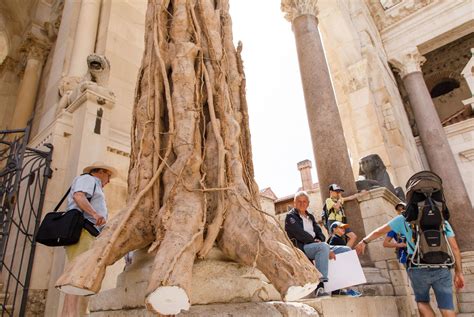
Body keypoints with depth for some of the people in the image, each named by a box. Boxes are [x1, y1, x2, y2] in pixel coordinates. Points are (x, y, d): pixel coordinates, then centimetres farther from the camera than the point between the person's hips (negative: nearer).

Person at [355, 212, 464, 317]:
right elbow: (455, 248, 8)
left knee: (422, 302, 22)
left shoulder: (404, 219, 10)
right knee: (447, 308, 7)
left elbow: (379, 231, 16)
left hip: (418, 269, -1)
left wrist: (364, 241, 29)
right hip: (442, 269, 1)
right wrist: (459, 272, 14)